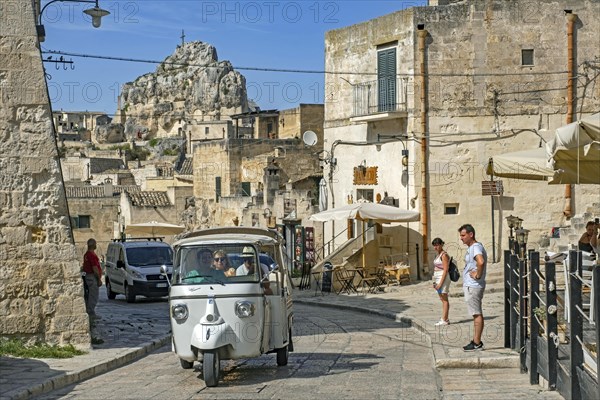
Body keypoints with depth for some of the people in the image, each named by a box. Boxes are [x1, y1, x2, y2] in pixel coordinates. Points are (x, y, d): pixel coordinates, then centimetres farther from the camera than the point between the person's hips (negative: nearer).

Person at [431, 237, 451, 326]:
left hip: (443, 278, -10)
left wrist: (441, 283, -21)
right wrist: (435, 282, 17)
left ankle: (444, 320, -4)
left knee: (444, 300, -5)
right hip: (438, 279, 10)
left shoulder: (444, 255, -13)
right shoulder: (438, 255, 15)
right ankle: (445, 319, 15)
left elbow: (445, 270, -18)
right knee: (442, 300, 11)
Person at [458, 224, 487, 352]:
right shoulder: (472, 247, 16)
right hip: (471, 285, 11)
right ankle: (476, 341, 19)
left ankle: (477, 343, -5)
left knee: (477, 314, -7)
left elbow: (481, 262, -36)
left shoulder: (476, 247, -16)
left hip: (473, 286, -11)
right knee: (476, 314, 13)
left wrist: (478, 275, -23)